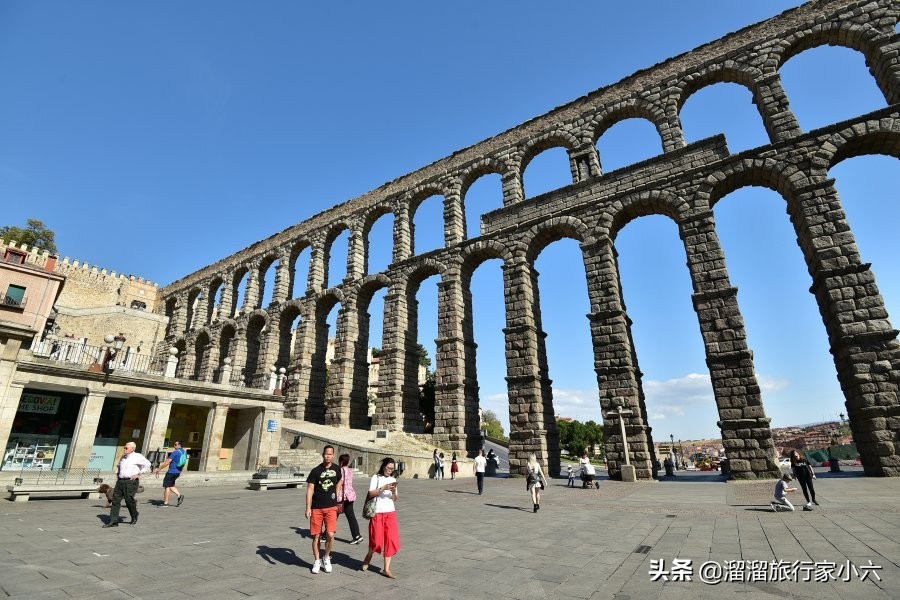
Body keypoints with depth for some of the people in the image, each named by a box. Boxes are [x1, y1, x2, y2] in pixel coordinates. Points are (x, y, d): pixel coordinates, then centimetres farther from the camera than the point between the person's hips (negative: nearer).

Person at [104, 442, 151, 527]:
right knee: (115, 500, 1)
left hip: (131, 481, -7)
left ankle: (134, 517, 17)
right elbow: (118, 466, 35)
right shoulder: (123, 457, 15)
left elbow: (147, 464, -11)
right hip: (120, 481, 7)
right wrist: (117, 474, 19)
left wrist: (138, 474, -13)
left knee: (129, 500, -7)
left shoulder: (137, 456, -6)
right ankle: (113, 521, 6)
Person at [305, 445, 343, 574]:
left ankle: (326, 558, 16)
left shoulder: (336, 469, 3)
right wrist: (308, 508, -14)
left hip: (331, 507, 1)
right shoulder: (316, 471, -6)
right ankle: (317, 561, 26)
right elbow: (310, 490, -8)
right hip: (316, 508, -1)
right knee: (316, 536, 6)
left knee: (330, 535, -9)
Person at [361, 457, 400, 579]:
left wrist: (394, 492, -11)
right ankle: (368, 557, 32)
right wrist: (383, 488, -22)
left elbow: (395, 499, 10)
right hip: (377, 513, -4)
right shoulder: (376, 477, -3)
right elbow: (371, 494, -12)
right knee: (376, 540, 0)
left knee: (391, 540, -1)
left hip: (390, 513, 4)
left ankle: (386, 569, 9)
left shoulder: (393, 479, 9)